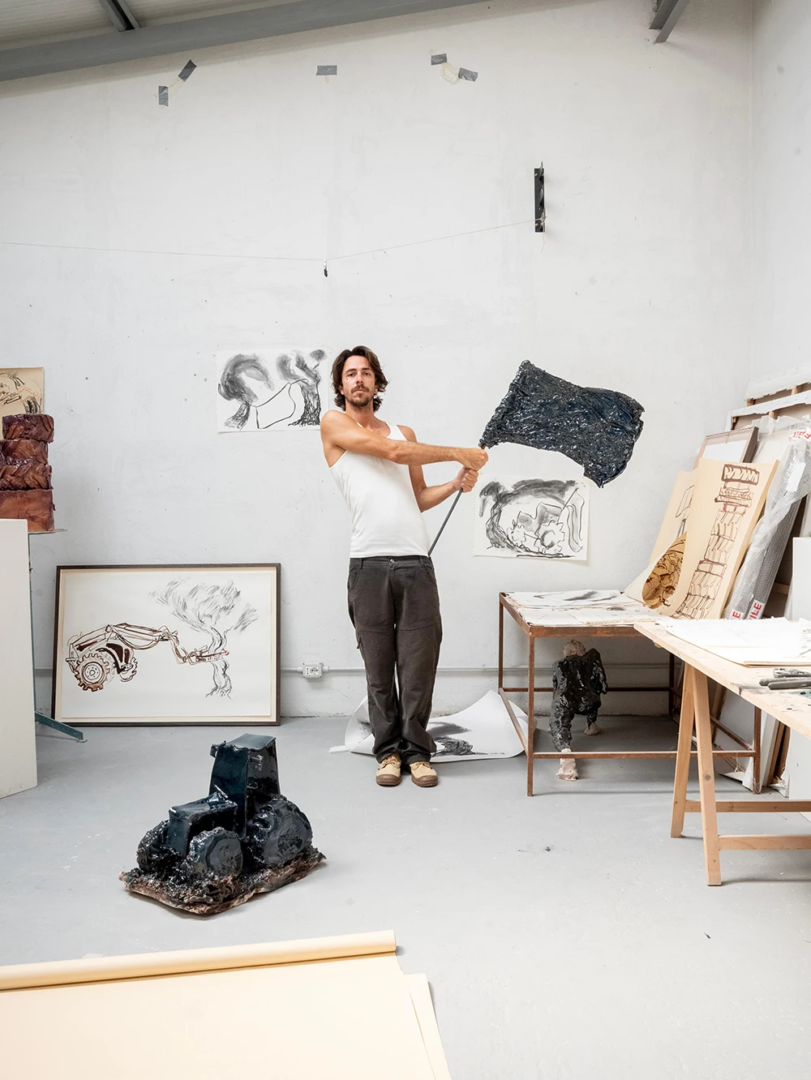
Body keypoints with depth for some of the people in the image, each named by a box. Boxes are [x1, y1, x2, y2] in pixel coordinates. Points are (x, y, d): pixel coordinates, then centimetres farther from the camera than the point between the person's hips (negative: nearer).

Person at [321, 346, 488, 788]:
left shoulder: (403, 431, 21)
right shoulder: (334, 424, 7)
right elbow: (393, 452, -5)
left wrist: (456, 483, 4)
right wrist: (459, 453, -1)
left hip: (416, 561, 3)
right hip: (369, 563, -3)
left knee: (419, 663, 3)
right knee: (379, 665, 4)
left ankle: (417, 751, 16)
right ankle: (388, 750, 19)